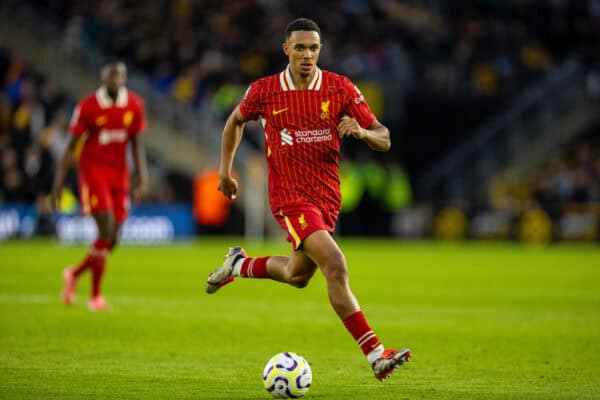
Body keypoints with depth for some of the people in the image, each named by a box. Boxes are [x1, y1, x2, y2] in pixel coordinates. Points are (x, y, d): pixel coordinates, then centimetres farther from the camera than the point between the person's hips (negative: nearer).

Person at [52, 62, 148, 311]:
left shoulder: (134, 105, 3)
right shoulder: (88, 107, -9)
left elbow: (136, 144, 11)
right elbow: (72, 146, -4)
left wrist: (141, 176, 0)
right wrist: (59, 182, -5)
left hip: (119, 172, 5)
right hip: (93, 169, -5)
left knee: (112, 240, 3)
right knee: (107, 229, -18)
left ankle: (74, 274, 30)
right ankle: (95, 296, -7)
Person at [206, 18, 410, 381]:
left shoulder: (341, 89, -4)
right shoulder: (264, 91, -5)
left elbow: (384, 140, -5)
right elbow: (236, 121, 17)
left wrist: (362, 132, -26)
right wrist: (226, 170, 17)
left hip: (327, 196, 4)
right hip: (289, 195, -4)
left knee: (297, 275, 20)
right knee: (335, 266, -22)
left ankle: (240, 265, 49)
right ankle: (376, 354, -25)